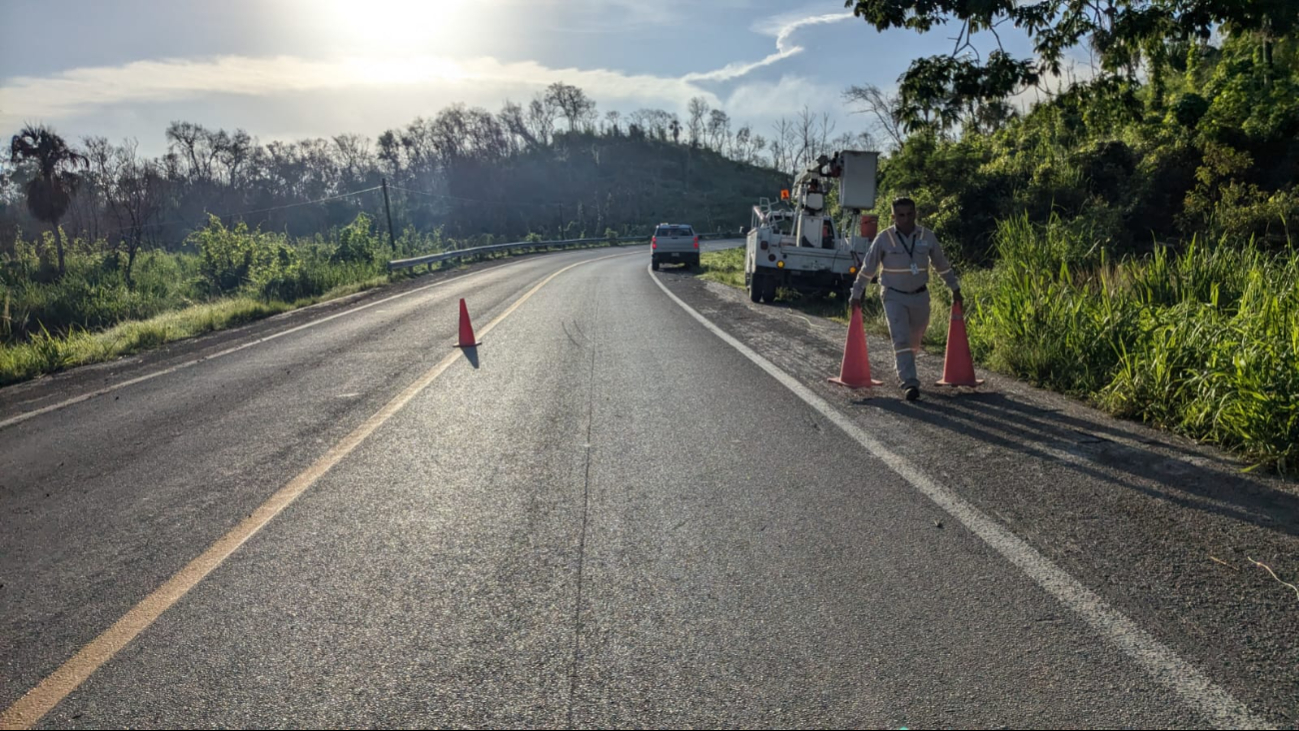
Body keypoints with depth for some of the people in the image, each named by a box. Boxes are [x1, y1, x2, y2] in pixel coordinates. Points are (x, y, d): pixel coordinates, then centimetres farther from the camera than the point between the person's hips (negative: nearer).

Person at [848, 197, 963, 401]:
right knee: (901, 340, -15)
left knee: (914, 341, 16)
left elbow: (942, 265, 11)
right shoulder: (884, 238, -10)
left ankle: (904, 371, 42)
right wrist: (856, 294, 3)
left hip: (920, 296, 3)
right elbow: (868, 268, 0)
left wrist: (955, 289, 17)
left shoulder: (927, 236, -2)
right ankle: (910, 383, -17)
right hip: (894, 296, -3)